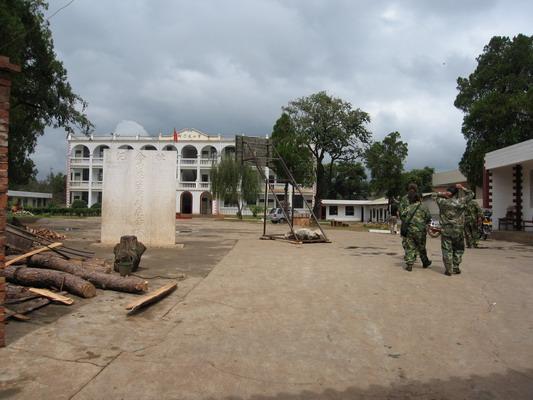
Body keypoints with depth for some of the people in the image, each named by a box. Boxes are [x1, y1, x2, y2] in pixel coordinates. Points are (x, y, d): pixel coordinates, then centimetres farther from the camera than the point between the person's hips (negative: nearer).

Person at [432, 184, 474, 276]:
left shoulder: (442, 202, -4)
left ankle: (449, 270, 6)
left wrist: (442, 194, -2)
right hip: (458, 230, 0)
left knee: (447, 250, 5)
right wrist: (462, 188, 4)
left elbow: (433, 195, 13)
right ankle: (456, 268, 18)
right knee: (458, 249, 17)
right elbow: (471, 194, 10)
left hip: (445, 230, 0)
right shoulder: (460, 202, -5)